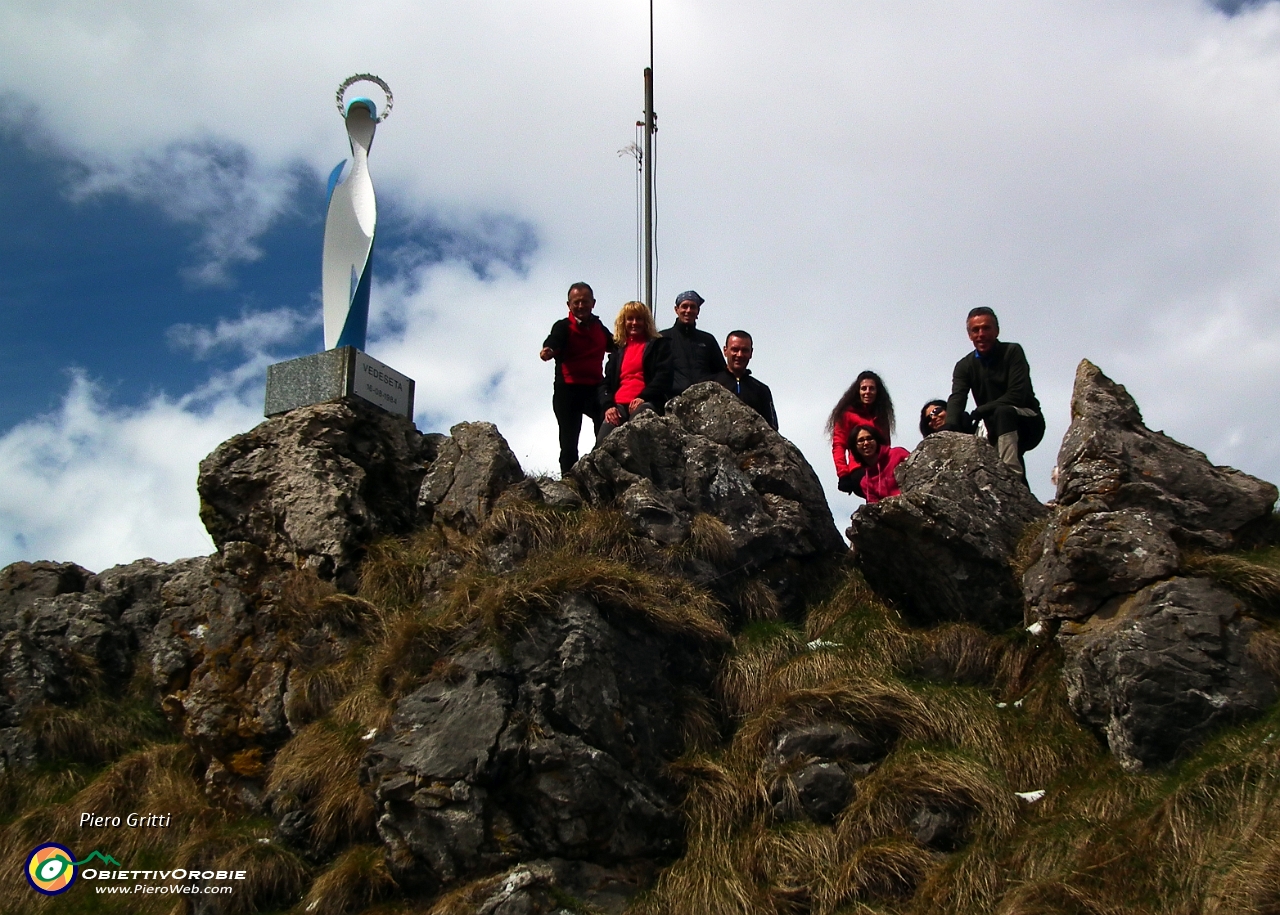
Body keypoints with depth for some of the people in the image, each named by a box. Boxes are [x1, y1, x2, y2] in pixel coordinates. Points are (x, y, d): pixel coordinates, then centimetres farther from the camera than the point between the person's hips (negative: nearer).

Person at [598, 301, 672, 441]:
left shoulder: (659, 345, 17)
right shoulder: (618, 350, 30)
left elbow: (663, 376, 2)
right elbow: (606, 383, 22)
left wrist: (643, 397, -13)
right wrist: (608, 405, 1)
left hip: (646, 402, -4)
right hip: (619, 406, 4)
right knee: (602, 442, -26)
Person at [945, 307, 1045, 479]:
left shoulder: (1012, 352, -9)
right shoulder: (965, 366, 2)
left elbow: (1017, 395, -19)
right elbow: (956, 398, -16)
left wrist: (979, 411, -25)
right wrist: (951, 426, -37)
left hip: (1027, 425, -5)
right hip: (996, 432, 5)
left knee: (1003, 412, -33)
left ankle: (1013, 473, -45)